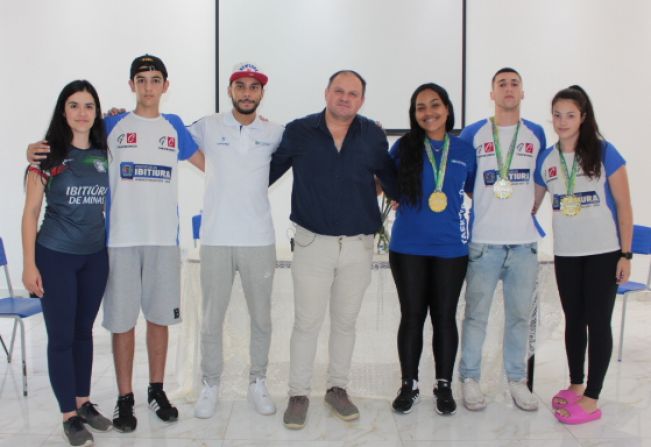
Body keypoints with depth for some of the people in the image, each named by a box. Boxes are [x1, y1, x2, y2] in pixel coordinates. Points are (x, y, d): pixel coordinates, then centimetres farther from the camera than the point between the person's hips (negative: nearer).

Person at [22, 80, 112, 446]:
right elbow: (31, 212, -7)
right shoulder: (48, 155, -7)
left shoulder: (105, 155, 3)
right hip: (55, 257, -4)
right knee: (61, 336, 2)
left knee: (84, 331, 14)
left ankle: (84, 403, 27)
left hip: (96, 257, 4)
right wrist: (29, 264, -10)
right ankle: (69, 416, 15)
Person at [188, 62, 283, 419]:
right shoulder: (208, 127, 1)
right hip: (215, 239, -1)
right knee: (212, 319, 7)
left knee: (261, 318, 11)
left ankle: (257, 382, 28)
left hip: (259, 240, 1)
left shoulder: (274, 133, 4)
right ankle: (210, 385, 24)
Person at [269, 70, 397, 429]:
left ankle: (337, 388, 30)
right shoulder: (298, 132, -3)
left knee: (345, 321, 14)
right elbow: (270, 171, 6)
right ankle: (298, 394, 19)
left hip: (358, 245, 2)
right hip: (312, 243, -2)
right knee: (306, 321, 4)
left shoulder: (373, 136, 1)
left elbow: (391, 180, 11)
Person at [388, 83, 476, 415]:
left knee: (445, 317, 9)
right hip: (408, 247, 0)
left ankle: (444, 385, 24)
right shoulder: (403, 147, 2)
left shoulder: (465, 150, 4)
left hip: (451, 247, 1)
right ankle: (408, 384, 22)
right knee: (412, 316, 8)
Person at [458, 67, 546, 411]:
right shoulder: (473, 133, 3)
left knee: (520, 314, 9)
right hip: (484, 240, -2)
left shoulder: (536, 134, 10)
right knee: (476, 313, 3)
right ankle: (470, 379, 16)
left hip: (524, 241, 2)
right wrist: (484, 204, 6)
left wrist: (528, 206, 12)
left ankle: (517, 380, 23)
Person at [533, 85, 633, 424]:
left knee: (597, 321, 2)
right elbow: (532, 204, 11)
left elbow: (624, 206, -6)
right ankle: (575, 385, 30)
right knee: (573, 319, 14)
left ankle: (591, 400, 11)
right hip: (565, 254, 4)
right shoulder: (546, 159, 3)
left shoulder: (604, 152, -7)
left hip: (603, 253, -4)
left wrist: (626, 254, -9)